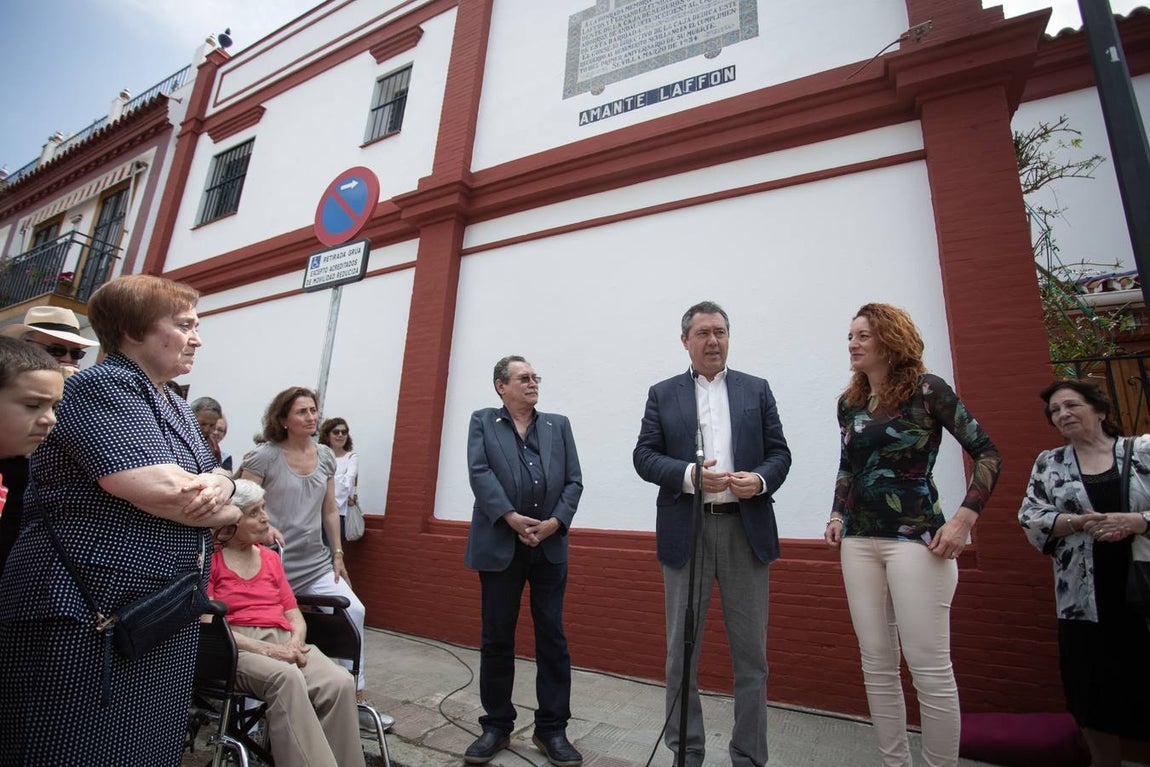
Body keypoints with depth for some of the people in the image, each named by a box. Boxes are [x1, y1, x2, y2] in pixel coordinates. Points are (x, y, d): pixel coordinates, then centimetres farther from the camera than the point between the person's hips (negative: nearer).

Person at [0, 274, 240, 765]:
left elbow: (212, 474, 13)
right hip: (87, 618, -8)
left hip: (168, 616, 8)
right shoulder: (102, 387, -13)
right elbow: (158, 490, -25)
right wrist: (231, 512, -8)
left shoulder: (175, 406, 15)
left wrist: (219, 484, -11)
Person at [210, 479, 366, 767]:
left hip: (284, 641, 5)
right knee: (287, 678, -38)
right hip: (234, 649, -4)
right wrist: (266, 649, -18)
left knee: (340, 682, -26)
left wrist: (296, 642, -6)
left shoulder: (270, 557, 20)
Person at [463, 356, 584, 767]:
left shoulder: (558, 425, 12)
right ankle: (496, 726, 27)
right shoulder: (483, 421, 7)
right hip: (500, 544, -1)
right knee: (497, 638, 9)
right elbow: (479, 473, -7)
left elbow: (574, 481, 4)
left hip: (550, 546, 2)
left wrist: (555, 522, -10)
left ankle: (552, 729, 22)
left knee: (552, 638, 7)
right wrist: (510, 517, -18)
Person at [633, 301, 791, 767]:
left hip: (746, 530, 1)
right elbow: (644, 456, 0)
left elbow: (779, 453, 7)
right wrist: (690, 475, -17)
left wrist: (760, 480, -14)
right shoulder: (662, 394, 8)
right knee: (681, 652, 10)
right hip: (685, 532, 0)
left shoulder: (756, 390, 11)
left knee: (751, 655, 10)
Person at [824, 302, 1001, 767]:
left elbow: (987, 454, -4)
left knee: (928, 666, -1)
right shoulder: (849, 403, 10)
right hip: (859, 540, 5)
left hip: (915, 537, -5)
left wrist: (964, 519, -14)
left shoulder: (926, 389, -4)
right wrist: (837, 515, 9)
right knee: (877, 665, 11)